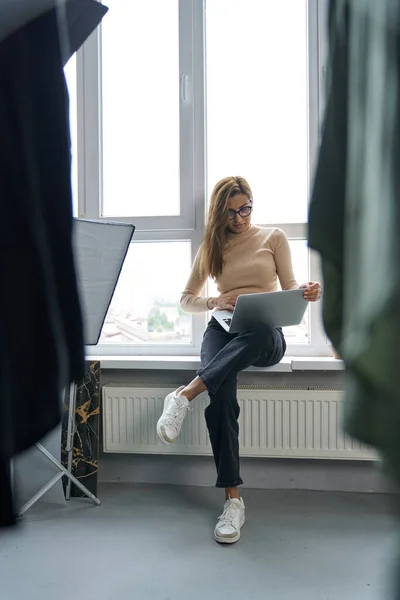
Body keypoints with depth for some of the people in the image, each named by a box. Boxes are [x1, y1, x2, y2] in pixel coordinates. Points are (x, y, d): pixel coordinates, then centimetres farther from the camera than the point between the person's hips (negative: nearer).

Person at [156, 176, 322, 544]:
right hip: (224, 329, 1)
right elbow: (186, 300, 17)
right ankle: (233, 499, -27)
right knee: (221, 391, -32)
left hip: (267, 336, -1)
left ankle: (185, 395, -40)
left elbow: (289, 289, 9)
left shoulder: (274, 238, 14)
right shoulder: (211, 247, 18)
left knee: (262, 333, -42)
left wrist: (307, 293, -16)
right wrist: (215, 302, -5)